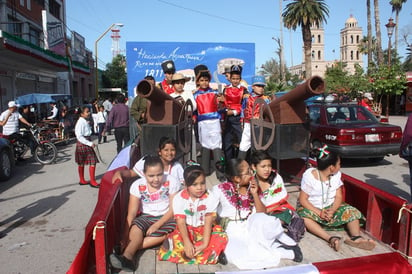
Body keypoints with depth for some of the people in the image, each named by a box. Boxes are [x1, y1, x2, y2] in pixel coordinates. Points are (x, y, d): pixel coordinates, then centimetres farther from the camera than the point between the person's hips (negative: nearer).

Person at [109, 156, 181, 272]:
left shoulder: (171, 182, -13)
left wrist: (156, 225, -22)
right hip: (146, 217, 2)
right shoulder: (138, 185, -9)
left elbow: (173, 209, -11)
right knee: (136, 228, -30)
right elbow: (131, 213, -11)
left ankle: (128, 250, -30)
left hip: (166, 217, -2)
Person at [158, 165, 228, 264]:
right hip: (186, 230, 0)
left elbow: (208, 222, -16)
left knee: (222, 238, -25)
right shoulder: (179, 198, -14)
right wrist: (187, 243, -29)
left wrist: (205, 244, -24)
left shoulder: (210, 198, -15)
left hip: (204, 230, 0)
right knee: (175, 242, -28)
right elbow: (181, 222, -17)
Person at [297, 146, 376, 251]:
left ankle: (356, 238, -35)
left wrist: (332, 210, -23)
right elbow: (302, 200, -16)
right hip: (312, 208, -4)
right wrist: (319, 213, -28)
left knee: (351, 211, -17)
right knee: (303, 216, -35)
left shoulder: (336, 175, -3)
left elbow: (339, 197, -3)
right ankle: (330, 238, -45)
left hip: (331, 207, 5)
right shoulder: (309, 176, -17)